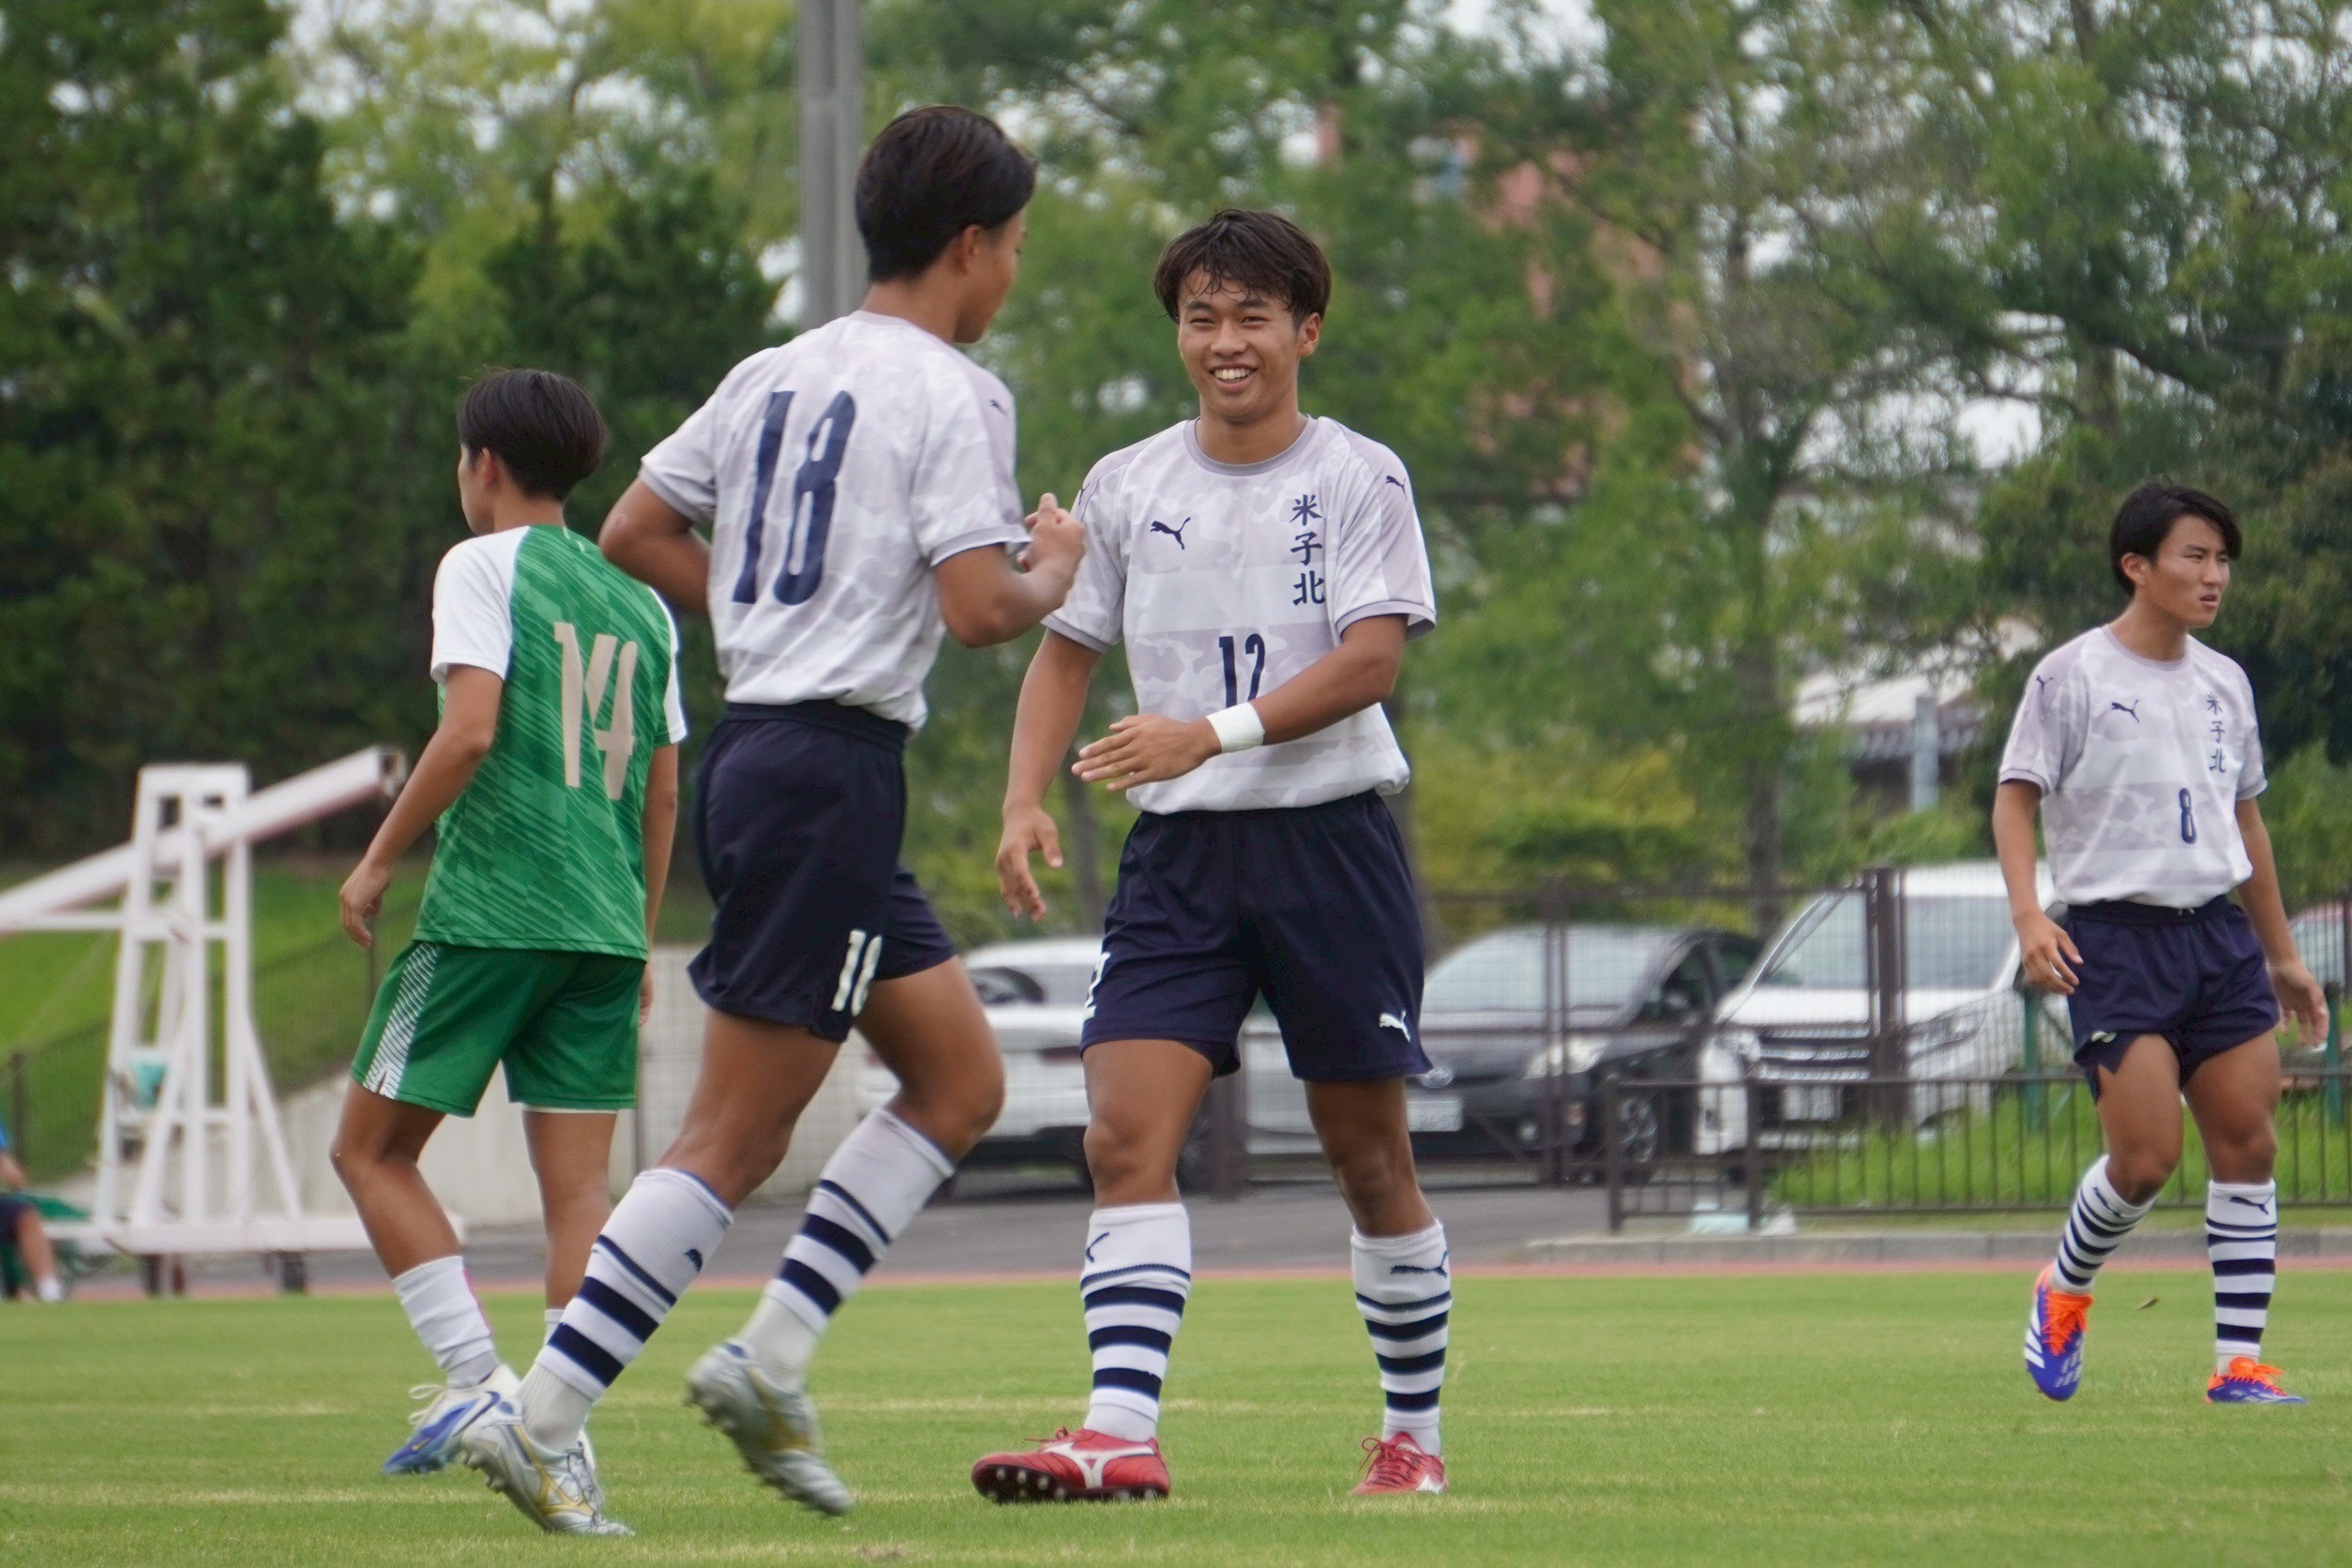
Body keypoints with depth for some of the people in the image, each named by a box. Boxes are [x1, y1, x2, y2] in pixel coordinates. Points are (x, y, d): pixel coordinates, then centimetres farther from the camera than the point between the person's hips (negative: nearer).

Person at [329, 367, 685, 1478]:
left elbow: (470, 731, -14)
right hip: (606, 924, 6)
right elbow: (660, 792, 17)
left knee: (371, 1148, 4)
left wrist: (378, 864, -6)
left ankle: (478, 1381, -7)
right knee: (577, 1182, 3)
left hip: (489, 907, -6)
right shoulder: (640, 602, 16)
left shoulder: (483, 565, -2)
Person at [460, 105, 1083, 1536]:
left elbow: (633, 532, 17)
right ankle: (540, 1421, -9)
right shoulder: (952, 394, -9)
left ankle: (770, 1363, 8)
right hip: (836, 765, -9)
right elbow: (978, 609, -17)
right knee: (736, 1141, -7)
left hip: (756, 751, 9)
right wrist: (1056, 570, 3)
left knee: (961, 1080, 15)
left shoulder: (774, 377, 14)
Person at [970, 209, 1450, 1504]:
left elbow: (1371, 659, -12)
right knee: (1127, 1132, -15)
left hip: (1332, 834, -3)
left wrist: (1212, 732, -24)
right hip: (1180, 852, 3)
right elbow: (1067, 651, 17)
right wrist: (1025, 800, 0)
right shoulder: (1126, 487, 9)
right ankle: (1122, 1434, -23)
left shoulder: (1359, 478, -2)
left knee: (1369, 1152, 5)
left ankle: (1413, 1434, 21)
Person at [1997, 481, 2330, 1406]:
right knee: (2147, 1158, -13)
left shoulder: (2223, 684, 14)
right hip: (2114, 938, -6)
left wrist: (2281, 955, 24)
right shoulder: (2073, 676, -3)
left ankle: (2239, 1364, 2)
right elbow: (2014, 799, -3)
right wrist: (2027, 917, -18)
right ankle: (2063, 1293, 16)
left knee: (2247, 1144, -2)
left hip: (2219, 931, 6)